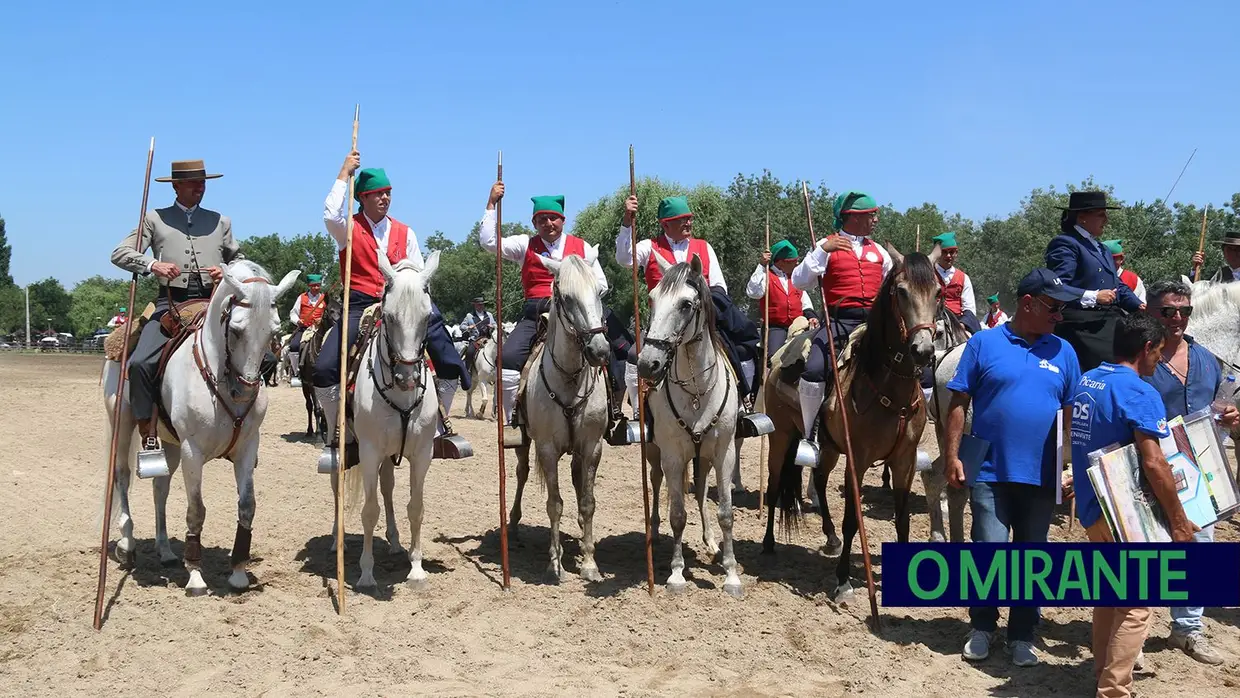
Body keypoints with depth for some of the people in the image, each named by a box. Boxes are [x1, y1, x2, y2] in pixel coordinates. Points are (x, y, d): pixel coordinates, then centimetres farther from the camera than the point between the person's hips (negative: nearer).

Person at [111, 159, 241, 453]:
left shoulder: (220, 222, 20)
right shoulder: (155, 219, 14)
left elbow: (239, 259, 26)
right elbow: (120, 253, 7)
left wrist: (227, 271, 2)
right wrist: (152, 265, -12)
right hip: (171, 304, -2)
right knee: (140, 363, -23)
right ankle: (149, 436, -11)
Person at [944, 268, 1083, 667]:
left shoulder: (1063, 352, 7)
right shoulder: (984, 344, -2)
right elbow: (959, 405, -2)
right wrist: (952, 456, -8)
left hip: (1041, 477, 3)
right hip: (990, 472, -3)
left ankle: (1022, 635, 26)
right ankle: (982, 627, 20)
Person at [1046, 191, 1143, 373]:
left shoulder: (1102, 248, 26)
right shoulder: (1065, 244, -7)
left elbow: (1117, 285, 26)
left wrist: (1139, 306, 9)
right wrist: (1093, 297, -22)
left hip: (1109, 323, 10)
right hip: (1082, 327, -9)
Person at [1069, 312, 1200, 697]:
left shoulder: (1086, 381, 7)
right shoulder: (1140, 393, -18)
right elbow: (1153, 464, -23)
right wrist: (1179, 521, -16)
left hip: (1091, 506, 8)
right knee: (1136, 604, 0)